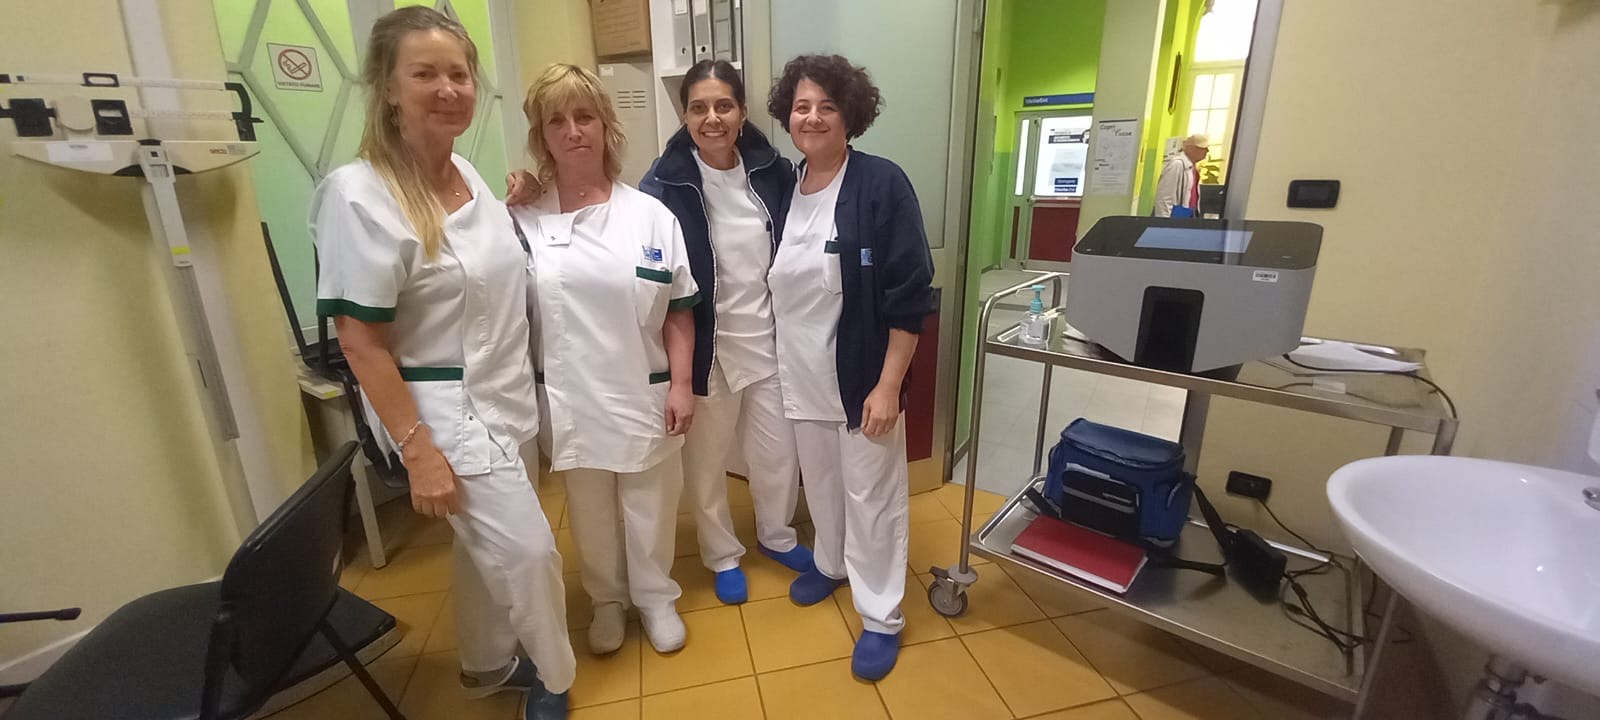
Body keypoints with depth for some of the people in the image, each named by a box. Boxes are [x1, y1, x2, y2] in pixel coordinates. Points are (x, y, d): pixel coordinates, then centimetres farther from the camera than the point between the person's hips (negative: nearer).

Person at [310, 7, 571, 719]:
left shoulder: (469, 174, 3)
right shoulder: (360, 195, -18)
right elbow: (360, 339, -18)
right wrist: (417, 450, -19)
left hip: (503, 398, 7)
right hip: (445, 409, -7)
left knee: (487, 541, 21)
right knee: (528, 549, -1)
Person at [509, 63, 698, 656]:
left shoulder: (651, 215, -3)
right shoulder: (521, 221, -4)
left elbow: (678, 312, -1)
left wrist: (681, 385, -5)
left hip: (645, 395, 0)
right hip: (568, 400, 1)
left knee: (649, 507, 15)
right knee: (590, 512, 18)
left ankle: (654, 597, 40)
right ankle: (607, 600, 43)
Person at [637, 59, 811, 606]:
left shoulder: (772, 170, -3)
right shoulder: (664, 185, -14)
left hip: (770, 339, 3)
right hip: (707, 347, -3)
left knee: (779, 450, 15)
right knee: (707, 460, 14)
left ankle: (777, 535, 43)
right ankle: (722, 555, 38)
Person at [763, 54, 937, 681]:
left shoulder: (882, 184, -13)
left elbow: (909, 295, -15)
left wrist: (889, 384, -18)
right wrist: (782, 364, 11)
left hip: (863, 375, -5)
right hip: (801, 374, 5)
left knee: (871, 496, 7)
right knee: (820, 481, 22)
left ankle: (881, 617, 26)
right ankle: (831, 563, 48)